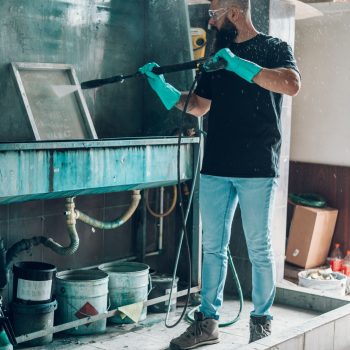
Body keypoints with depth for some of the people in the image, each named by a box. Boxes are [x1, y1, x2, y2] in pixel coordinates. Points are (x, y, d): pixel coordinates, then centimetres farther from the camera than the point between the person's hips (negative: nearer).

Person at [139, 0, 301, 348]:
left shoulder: (273, 48, 2)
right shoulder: (217, 57, 18)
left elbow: (291, 84, -18)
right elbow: (198, 106, 18)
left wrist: (238, 64, -22)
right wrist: (161, 85, 7)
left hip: (257, 168, -5)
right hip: (215, 167, 5)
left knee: (258, 248, 3)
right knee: (213, 247, 8)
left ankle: (261, 321, 17)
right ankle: (208, 321, 17)